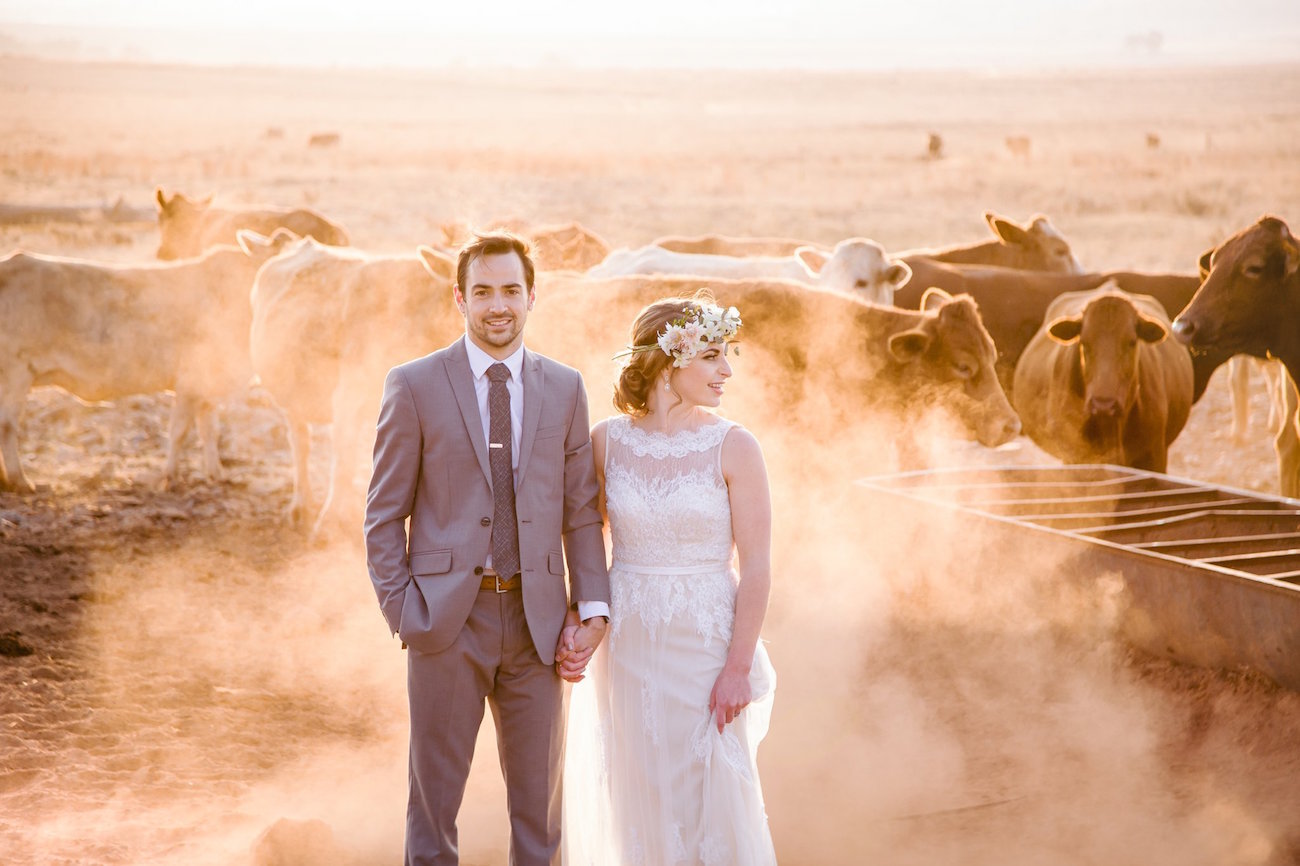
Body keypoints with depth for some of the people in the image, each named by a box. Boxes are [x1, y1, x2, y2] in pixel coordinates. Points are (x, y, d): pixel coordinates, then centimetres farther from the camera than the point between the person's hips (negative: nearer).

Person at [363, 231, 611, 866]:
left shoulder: (564, 389, 7)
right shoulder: (414, 386, -1)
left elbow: (581, 510, 8)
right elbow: (384, 515, 0)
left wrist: (592, 607, -2)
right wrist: (401, 611, -8)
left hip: (537, 621, 3)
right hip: (448, 620, -2)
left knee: (538, 804, 10)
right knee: (434, 797, 6)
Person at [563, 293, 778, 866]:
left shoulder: (732, 447, -7)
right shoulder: (608, 441, 1)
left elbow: (756, 566, -8)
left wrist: (738, 667, -13)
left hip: (704, 644, -2)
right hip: (627, 644, 3)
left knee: (707, 797, 2)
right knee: (634, 801, 10)